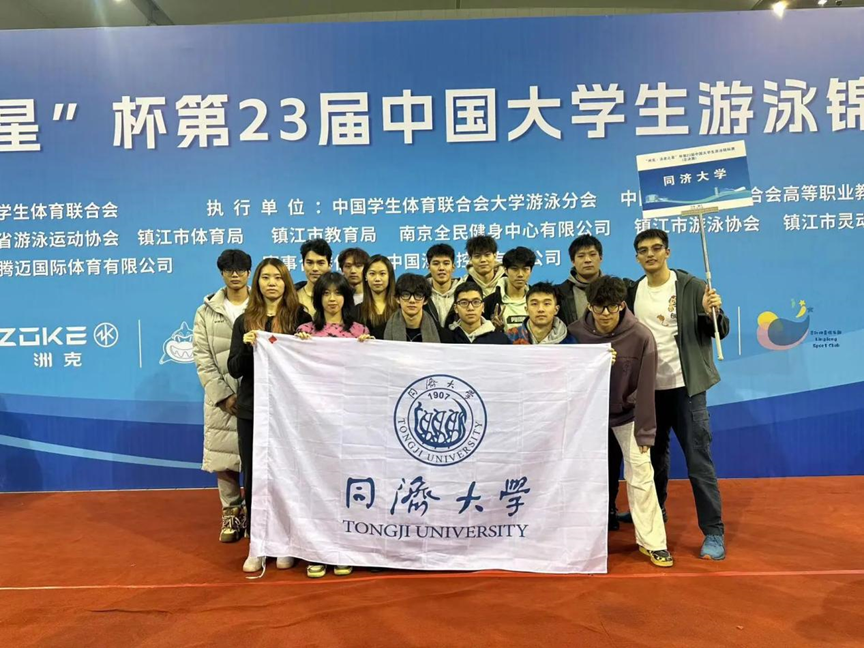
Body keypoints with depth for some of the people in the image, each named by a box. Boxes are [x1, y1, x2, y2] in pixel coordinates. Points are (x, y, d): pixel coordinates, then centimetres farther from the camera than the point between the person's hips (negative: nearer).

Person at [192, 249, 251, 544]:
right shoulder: (207, 310, 8)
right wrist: (223, 395, -8)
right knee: (224, 455, 5)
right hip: (222, 396, 2)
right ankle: (231, 513, 21)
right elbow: (202, 356, 1)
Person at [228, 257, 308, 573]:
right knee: (254, 476, 7)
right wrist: (246, 346, -16)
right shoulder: (244, 321, 6)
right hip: (252, 409, 2)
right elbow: (234, 370, 2)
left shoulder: (300, 317, 0)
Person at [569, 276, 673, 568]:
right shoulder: (576, 332, -18)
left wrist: (644, 432, -13)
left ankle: (652, 542, 13)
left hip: (627, 413, -1)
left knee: (641, 474, -3)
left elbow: (645, 387, -17)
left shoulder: (641, 336, -22)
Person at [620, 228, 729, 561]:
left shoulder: (692, 286, -7)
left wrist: (713, 313, -27)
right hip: (648, 388, 5)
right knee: (653, 455, 19)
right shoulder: (632, 291, 6)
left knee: (698, 461, -1)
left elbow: (721, 332, -8)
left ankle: (714, 532, 10)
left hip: (684, 386, -4)